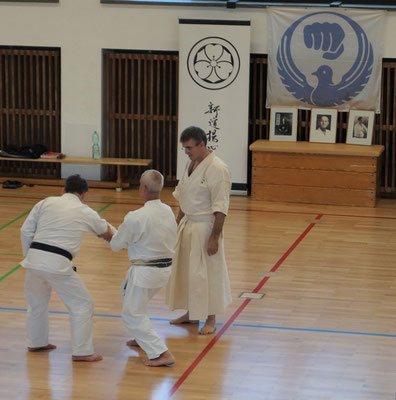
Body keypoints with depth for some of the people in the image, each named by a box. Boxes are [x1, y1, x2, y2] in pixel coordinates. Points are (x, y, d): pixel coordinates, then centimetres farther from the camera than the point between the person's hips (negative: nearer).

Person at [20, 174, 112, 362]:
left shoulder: (46, 203, 9)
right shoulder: (86, 213, 6)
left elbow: (26, 230, 8)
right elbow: (104, 230, 27)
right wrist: (105, 228, 51)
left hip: (34, 259, 4)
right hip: (58, 264, -4)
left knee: (37, 301, 26)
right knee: (82, 304, 10)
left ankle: (36, 342, 40)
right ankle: (82, 351, 9)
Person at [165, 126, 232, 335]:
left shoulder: (217, 169, -20)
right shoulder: (191, 164, 6)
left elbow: (220, 208, -19)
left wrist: (214, 237, -20)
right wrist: (177, 222, 18)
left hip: (205, 227, -9)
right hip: (188, 224, 9)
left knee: (207, 272, -1)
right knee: (185, 269, 16)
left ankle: (210, 319, 13)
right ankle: (191, 314, 32)